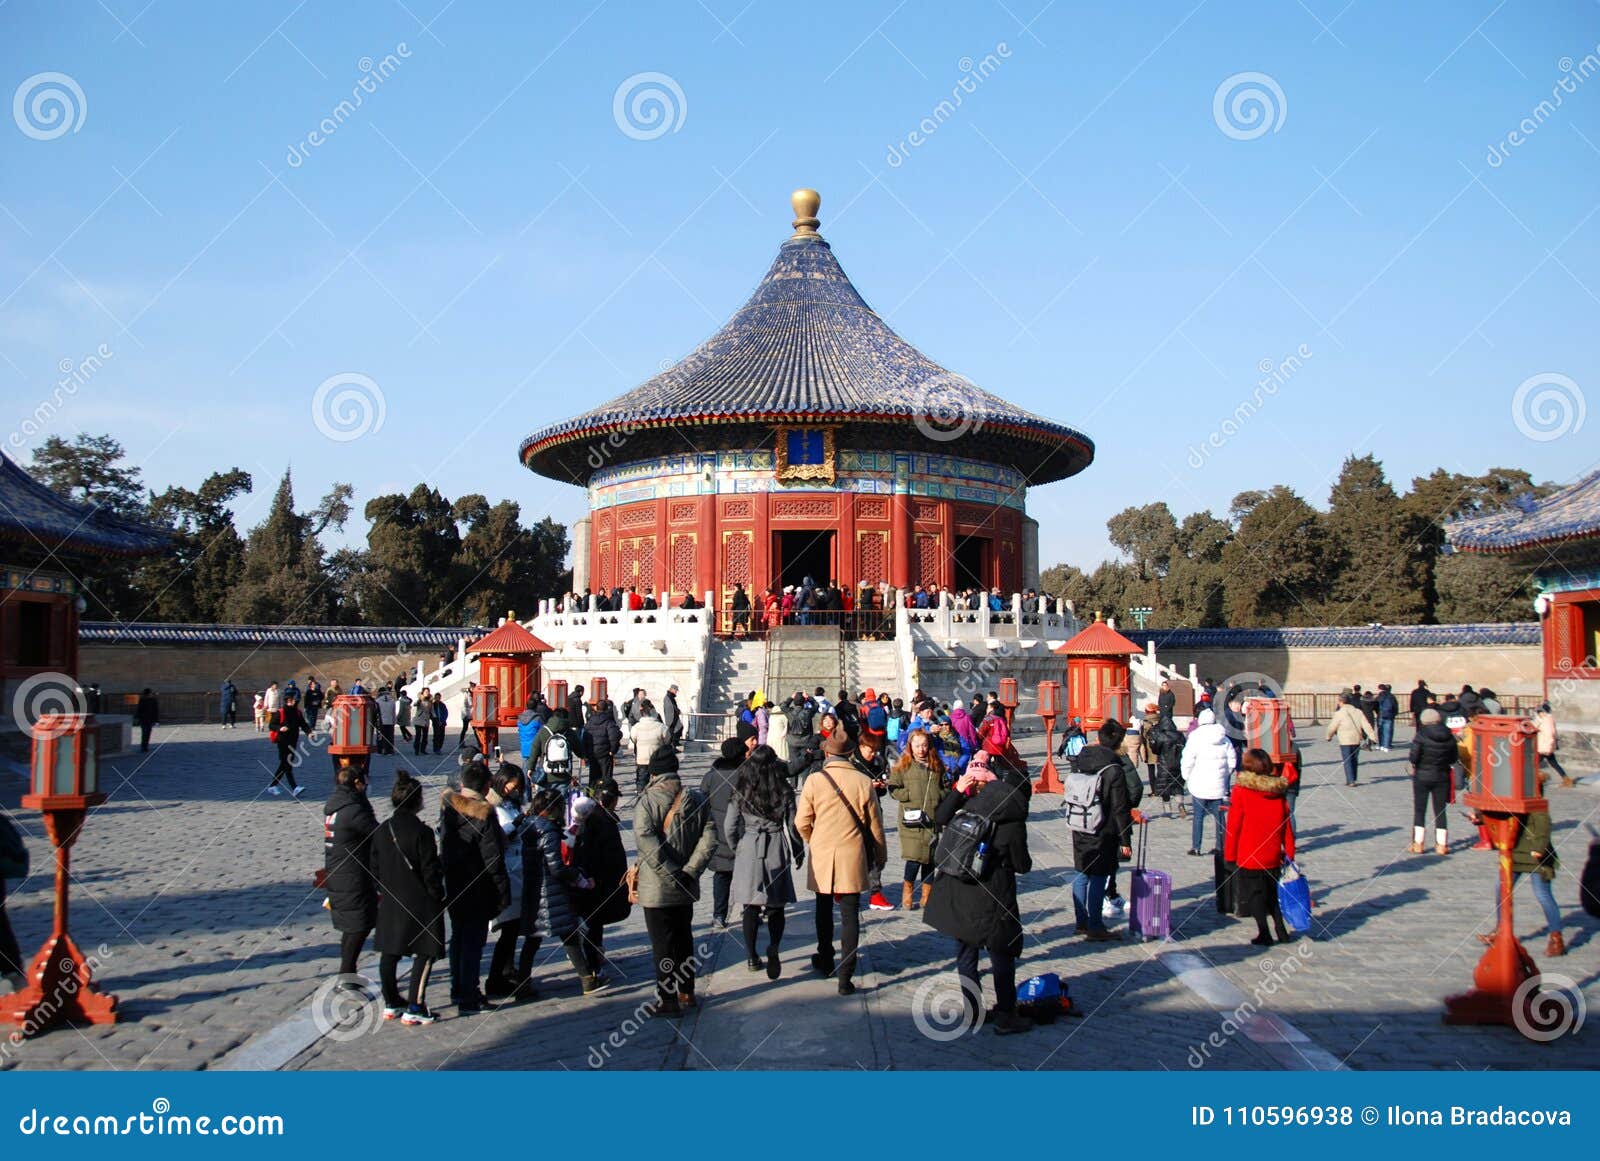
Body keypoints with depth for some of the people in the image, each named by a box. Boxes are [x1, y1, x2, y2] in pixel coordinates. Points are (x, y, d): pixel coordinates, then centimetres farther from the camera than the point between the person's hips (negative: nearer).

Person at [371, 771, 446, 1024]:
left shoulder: (381, 831, 2)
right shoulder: (421, 832, -17)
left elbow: (374, 869, 10)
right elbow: (430, 872, -14)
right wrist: (439, 898, -1)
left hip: (390, 903, 7)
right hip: (420, 904, -6)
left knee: (389, 953, 16)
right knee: (425, 954, 2)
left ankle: (390, 1004, 26)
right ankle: (414, 1008, -1)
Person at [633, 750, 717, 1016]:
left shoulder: (647, 801, -11)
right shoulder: (697, 799, 2)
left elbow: (644, 838, -24)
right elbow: (709, 837, -6)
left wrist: (670, 872, -21)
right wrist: (689, 871, -10)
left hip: (656, 887, -5)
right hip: (686, 887, 5)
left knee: (663, 943, 4)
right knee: (684, 938, 20)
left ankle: (667, 1001, 7)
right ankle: (687, 993, 30)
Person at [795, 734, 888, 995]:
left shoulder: (814, 780, -9)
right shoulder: (864, 782, -6)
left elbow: (802, 822, -5)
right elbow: (875, 825, 1)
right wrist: (880, 857, 16)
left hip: (822, 856, 1)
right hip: (853, 857, -1)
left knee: (824, 910, 21)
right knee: (850, 916, 3)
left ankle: (825, 961, 37)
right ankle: (845, 977, 1)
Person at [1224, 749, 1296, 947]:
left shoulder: (1241, 790, -12)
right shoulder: (1278, 790, 1)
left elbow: (1234, 825, -9)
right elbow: (1286, 825, 5)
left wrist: (1229, 854, -1)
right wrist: (1289, 852, 14)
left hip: (1249, 856, -5)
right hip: (1273, 856, 5)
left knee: (1254, 894, 5)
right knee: (1272, 892, 19)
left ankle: (1264, 934, 5)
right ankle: (1281, 930, 21)